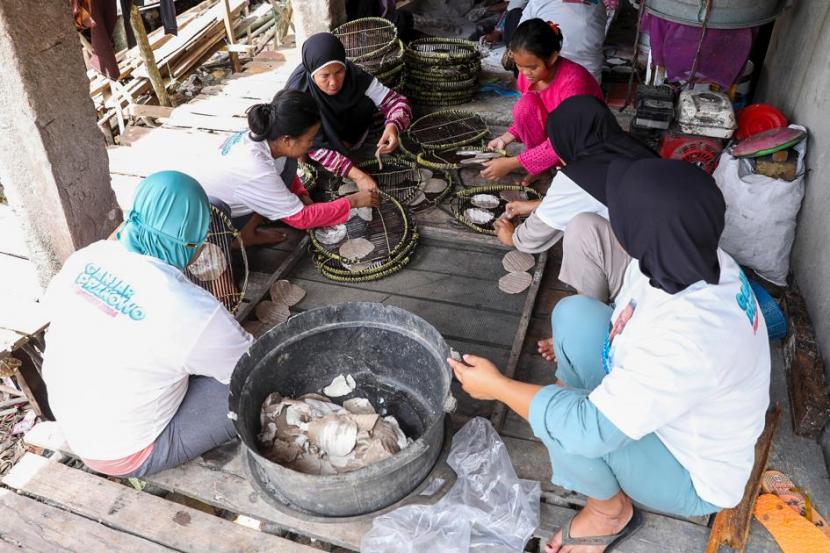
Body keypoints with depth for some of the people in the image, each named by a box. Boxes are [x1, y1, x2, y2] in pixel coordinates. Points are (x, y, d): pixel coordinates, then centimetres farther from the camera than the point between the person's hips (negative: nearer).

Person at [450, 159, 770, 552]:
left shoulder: (688, 339, -42)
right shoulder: (685, 258, -17)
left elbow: (592, 430, -35)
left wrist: (497, 386, -23)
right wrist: (577, 344, 17)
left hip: (692, 476, -6)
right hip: (654, 398, 7)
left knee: (565, 422, -26)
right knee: (574, 314, -9)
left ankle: (611, 511, 5)